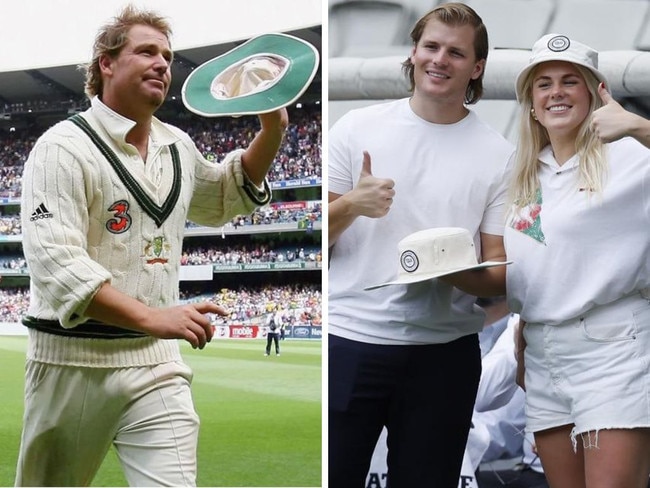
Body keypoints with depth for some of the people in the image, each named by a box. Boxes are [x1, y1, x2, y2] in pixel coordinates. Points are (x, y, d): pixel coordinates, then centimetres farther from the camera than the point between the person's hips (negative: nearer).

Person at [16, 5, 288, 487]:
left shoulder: (178, 146, 12)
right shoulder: (65, 147, -10)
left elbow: (219, 200, 33)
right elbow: (56, 262, -22)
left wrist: (271, 132, 15)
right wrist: (151, 317, -32)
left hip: (156, 361, 5)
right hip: (73, 360, -4)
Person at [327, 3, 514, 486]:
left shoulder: (499, 155, 3)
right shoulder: (356, 127, 3)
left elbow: (502, 274, 3)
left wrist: (454, 270, -18)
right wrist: (351, 206, -17)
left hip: (444, 352, 1)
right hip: (347, 339, 0)